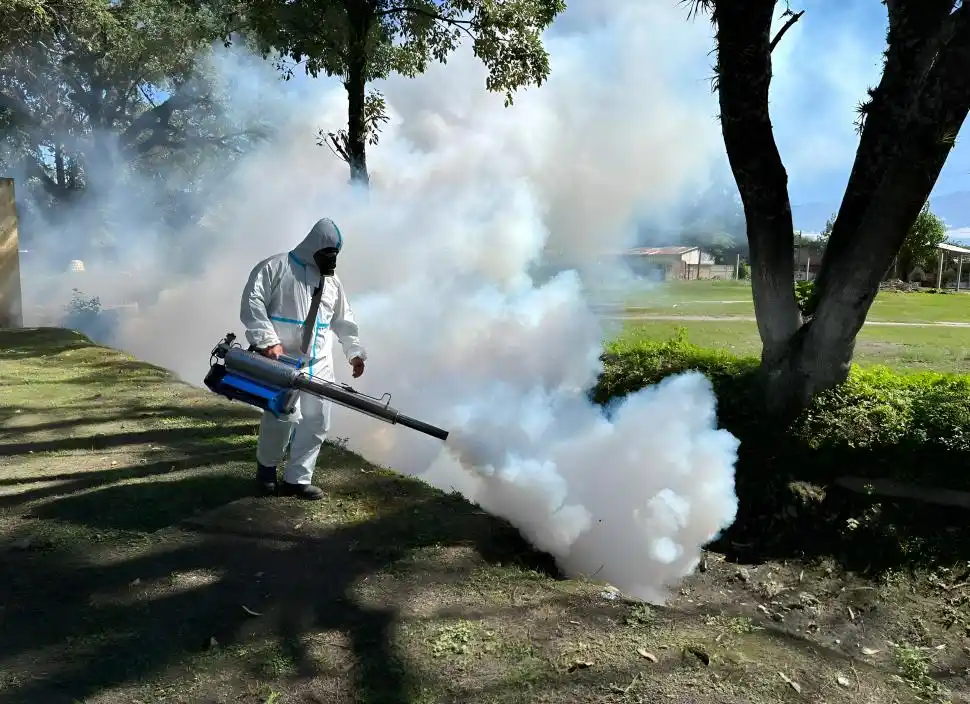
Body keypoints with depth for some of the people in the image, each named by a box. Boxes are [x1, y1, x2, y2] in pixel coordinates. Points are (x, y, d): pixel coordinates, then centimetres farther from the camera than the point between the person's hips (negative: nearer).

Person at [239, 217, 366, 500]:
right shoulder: (275, 267, -2)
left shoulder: (332, 281, 17)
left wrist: (355, 351, 15)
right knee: (284, 416, -13)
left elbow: (344, 320, 24)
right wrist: (268, 341, -19)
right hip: (282, 359, -6)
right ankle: (266, 467, 13)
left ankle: (297, 479, 13)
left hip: (319, 363, 6)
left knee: (317, 421, 2)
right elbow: (252, 303, -10)